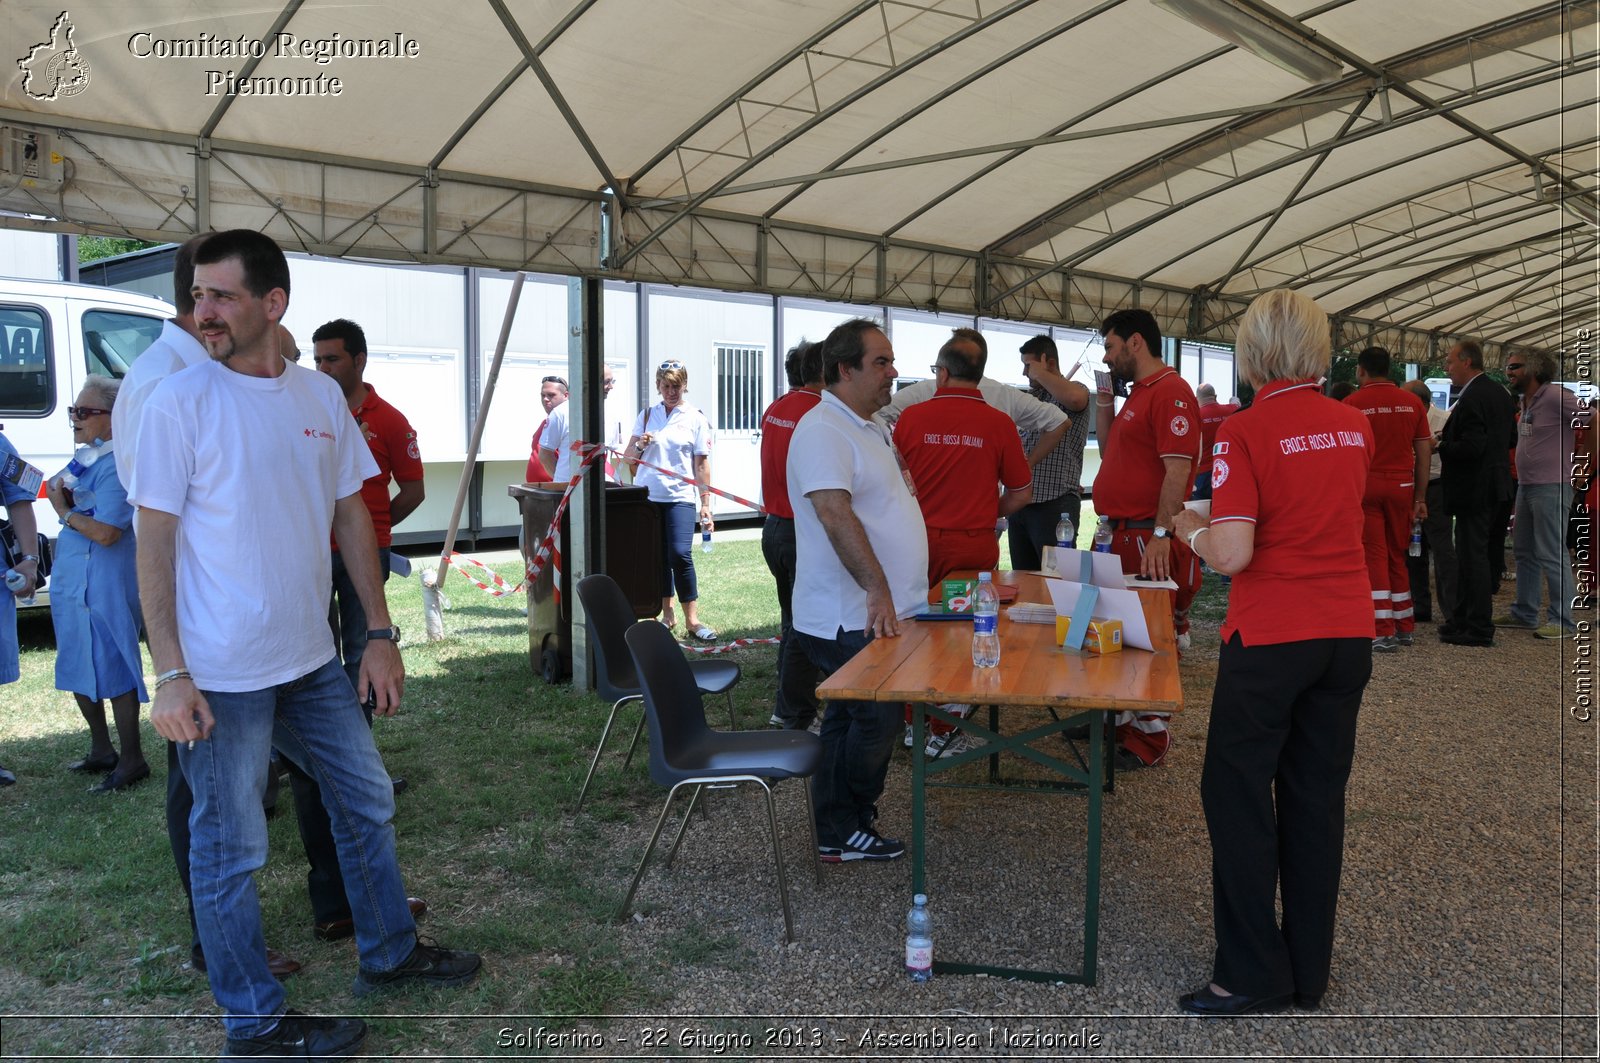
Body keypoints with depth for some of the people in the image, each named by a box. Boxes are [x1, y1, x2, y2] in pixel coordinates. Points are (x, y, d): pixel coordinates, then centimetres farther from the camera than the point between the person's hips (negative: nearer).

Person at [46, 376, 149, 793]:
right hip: (72, 581, 10)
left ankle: (131, 761, 7)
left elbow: (105, 532, -24)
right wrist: (65, 498, 3)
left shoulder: (118, 465, -17)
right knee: (79, 671, 17)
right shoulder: (89, 459, 14)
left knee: (114, 671, -3)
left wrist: (64, 510, -10)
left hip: (104, 585, -10)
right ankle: (101, 750, 31)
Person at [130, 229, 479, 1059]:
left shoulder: (321, 397, 4)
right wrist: (169, 674, -15)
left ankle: (389, 954, 38)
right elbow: (154, 543, -10)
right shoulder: (179, 402, -10)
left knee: (366, 802, 18)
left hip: (312, 660, 6)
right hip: (221, 676, -6)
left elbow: (351, 516, 9)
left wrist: (379, 634, 6)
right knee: (230, 850, 7)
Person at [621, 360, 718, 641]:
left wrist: (706, 504, -4)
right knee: (657, 556, 7)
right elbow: (628, 455, 13)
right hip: (646, 496, 3)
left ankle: (692, 619, -8)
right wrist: (639, 445, -10)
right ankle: (666, 614, 20)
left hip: (679, 497, -3)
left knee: (680, 555, -15)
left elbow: (702, 464, 1)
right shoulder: (647, 415, 10)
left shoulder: (696, 418, 2)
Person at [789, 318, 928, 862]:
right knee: (874, 723, -4)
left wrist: (901, 590, 23)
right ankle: (844, 832, 11)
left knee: (851, 724, 15)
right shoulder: (824, 430, -17)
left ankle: (842, 826, 25)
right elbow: (835, 514, -29)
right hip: (852, 619, -10)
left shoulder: (870, 428, 16)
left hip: (879, 613, 10)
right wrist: (878, 590, -34)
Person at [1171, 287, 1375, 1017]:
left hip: (1270, 638, -6)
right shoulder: (1355, 426, 5)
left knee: (1238, 795, 5)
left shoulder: (1245, 433, -14)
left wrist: (1189, 529, -1)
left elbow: (1232, 554, -19)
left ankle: (1253, 975, 9)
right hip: (1348, 633, 6)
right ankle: (1310, 971, 22)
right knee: (1317, 798, 13)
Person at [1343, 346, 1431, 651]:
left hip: (1365, 486, -3)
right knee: (1398, 556, 15)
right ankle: (1405, 627, 21)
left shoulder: (1352, 404, -5)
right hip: (1402, 486, 3)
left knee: (1374, 557, 0)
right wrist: (1421, 496, 11)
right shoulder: (1412, 402, 4)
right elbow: (1424, 453, 5)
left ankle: (1384, 632, -2)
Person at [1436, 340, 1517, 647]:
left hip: (1474, 487, -10)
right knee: (1471, 553, 17)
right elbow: (1510, 439, 18)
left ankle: (1479, 629, 2)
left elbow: (1471, 446, -27)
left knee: (1472, 555, -4)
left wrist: (1440, 447, -11)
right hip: (1495, 481, 10)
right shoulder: (1499, 392, 11)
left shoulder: (1471, 399, -20)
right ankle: (1463, 619, 25)